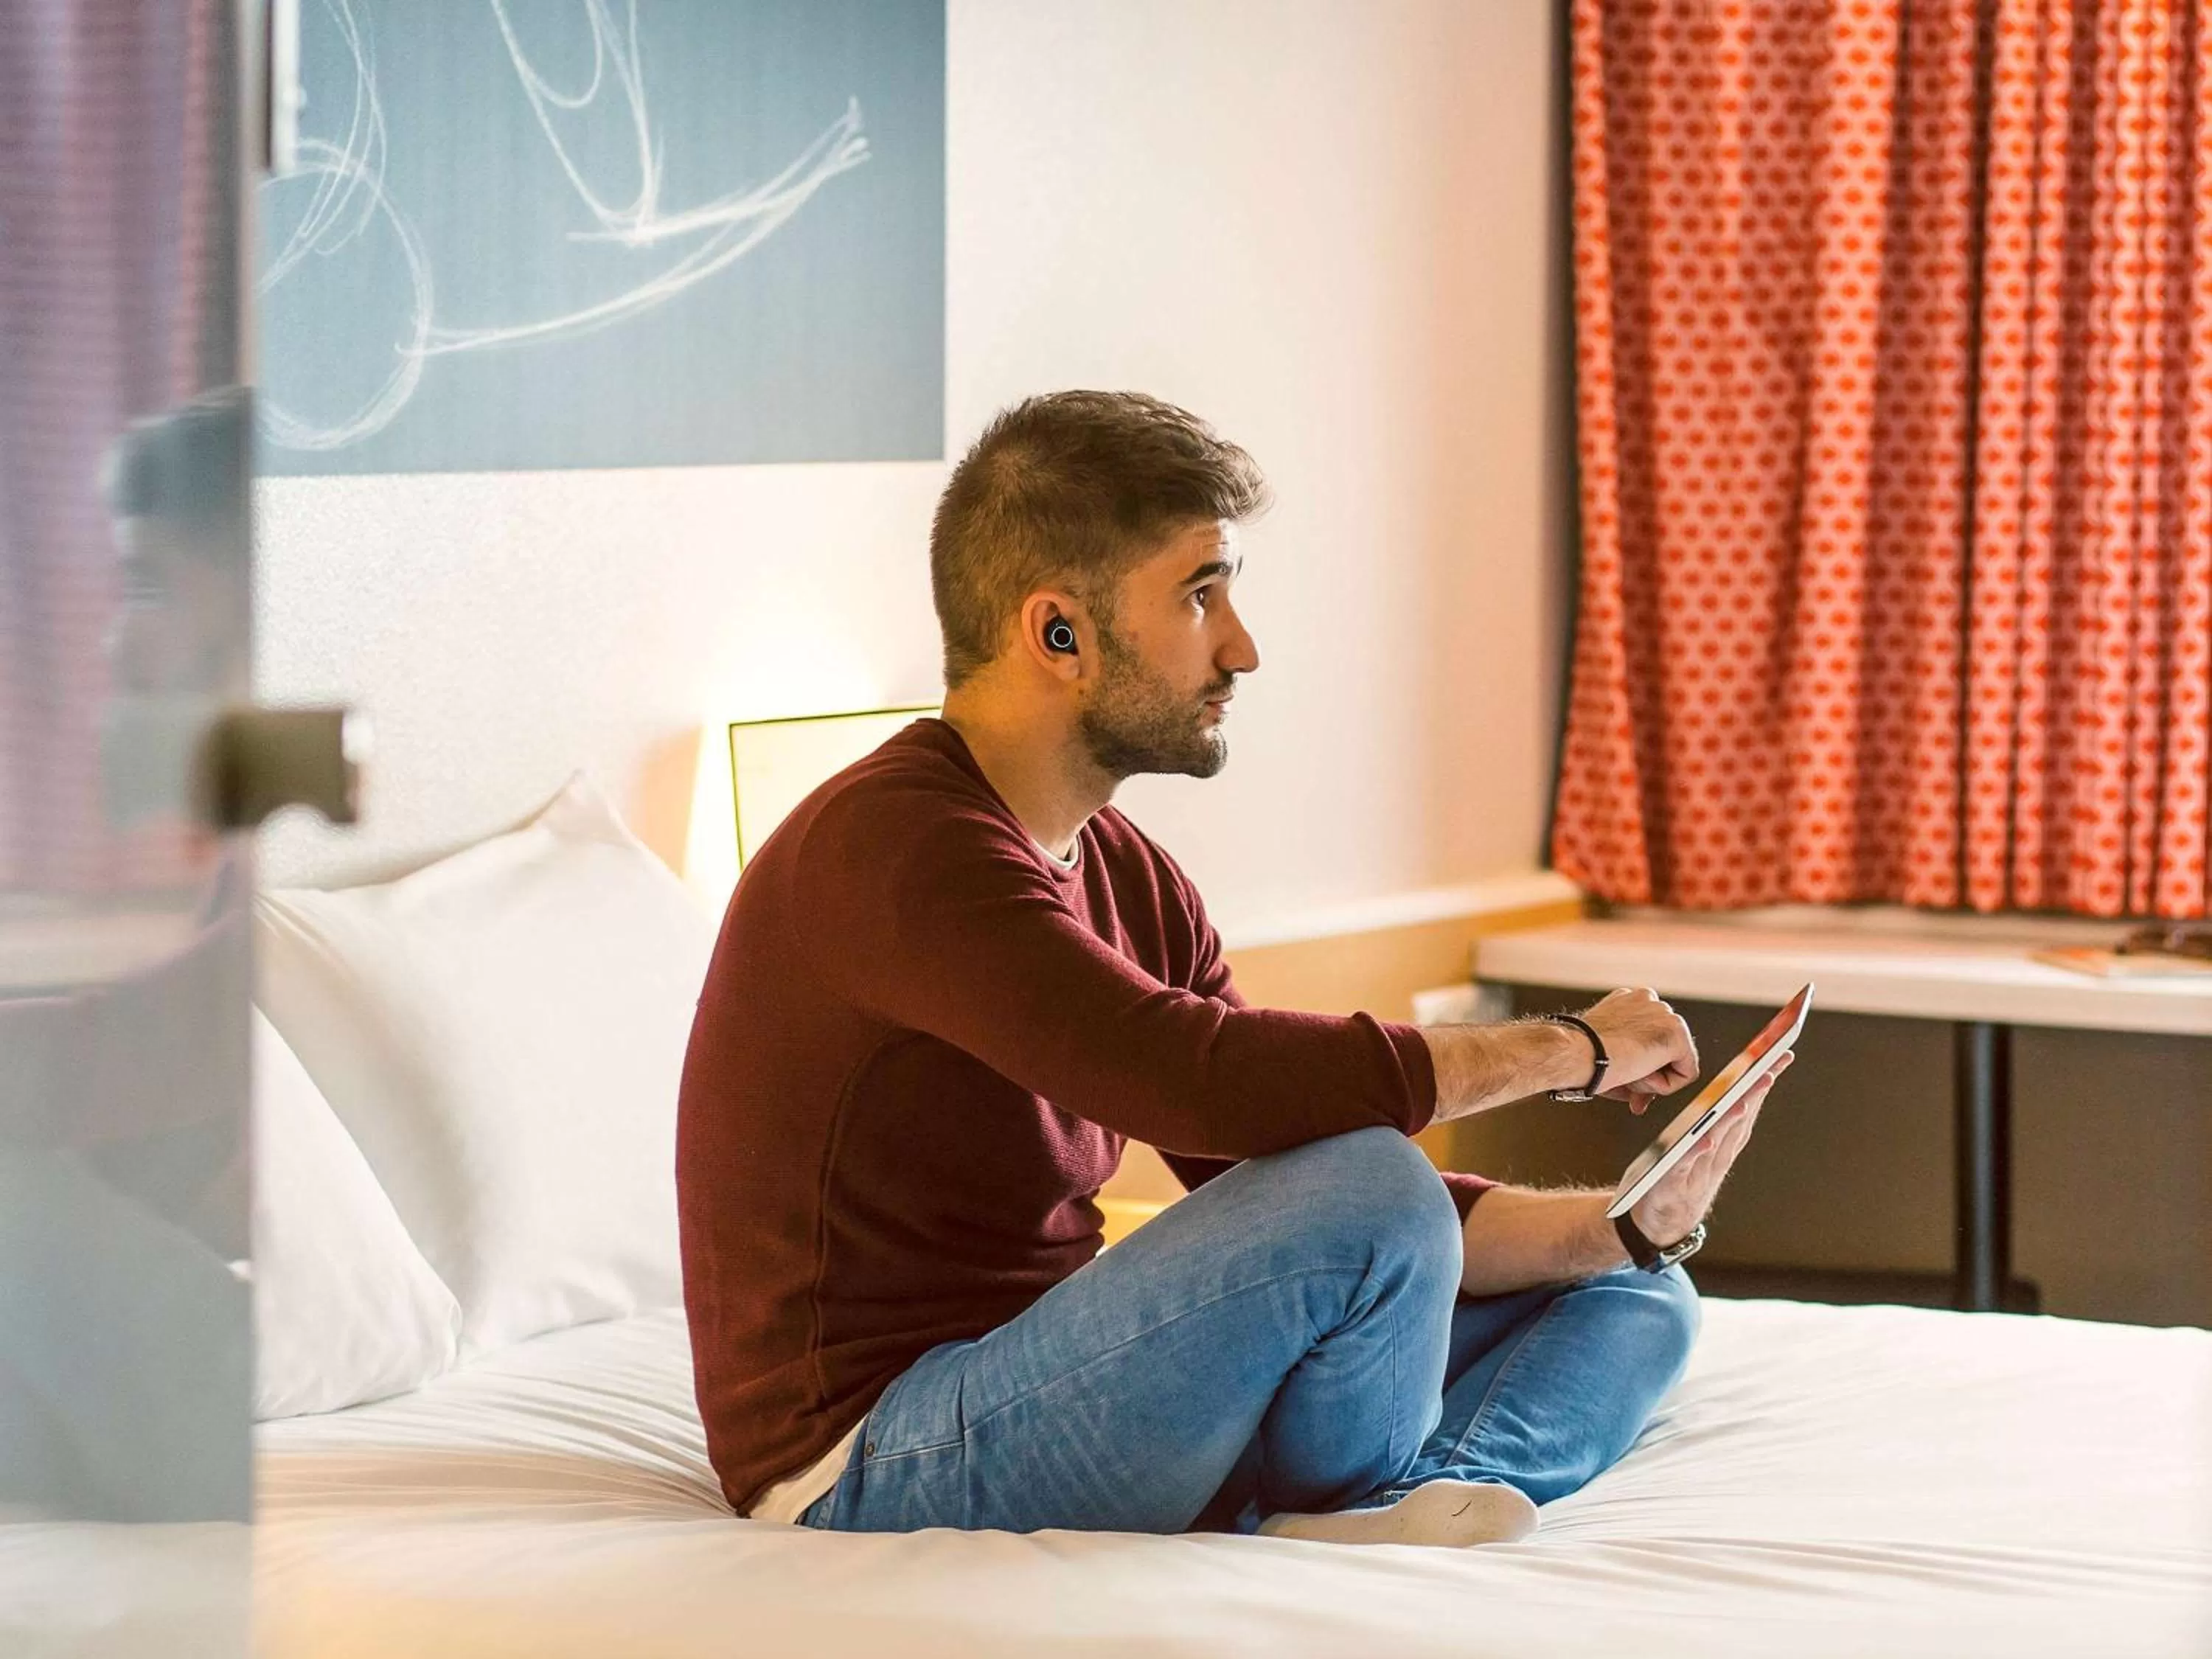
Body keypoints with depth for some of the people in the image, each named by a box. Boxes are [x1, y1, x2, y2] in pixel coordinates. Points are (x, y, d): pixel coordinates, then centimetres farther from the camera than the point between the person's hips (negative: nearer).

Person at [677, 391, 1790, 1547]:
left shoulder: (1129, 880, 13)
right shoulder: (891, 846, -18)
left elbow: (1319, 1218, 11)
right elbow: (1207, 1082, -30)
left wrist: (1623, 1225, -6)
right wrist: (1566, 1049, -17)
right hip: (871, 1473, -10)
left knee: (1638, 1306, 8)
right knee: (1364, 1182, -30)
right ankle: (1350, 1527, -3)